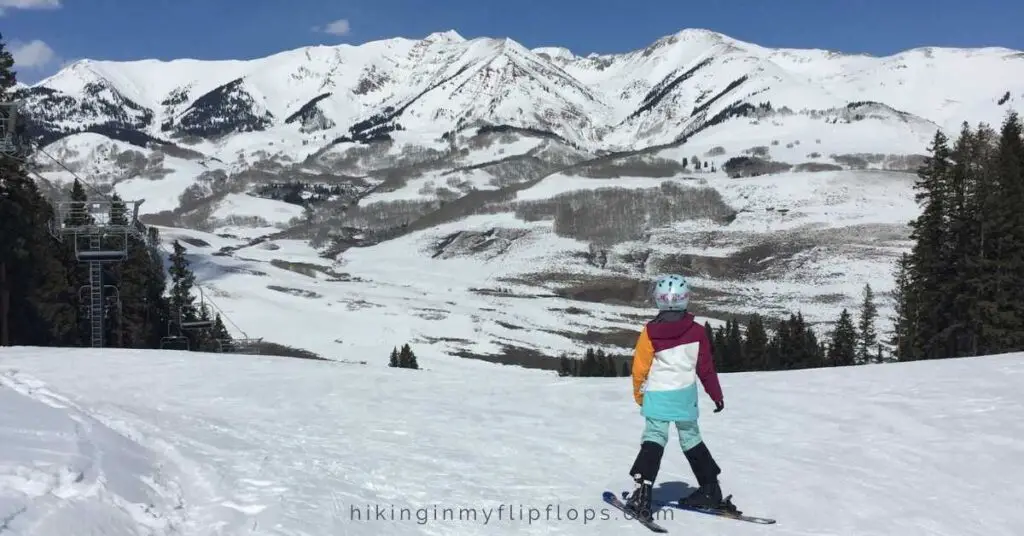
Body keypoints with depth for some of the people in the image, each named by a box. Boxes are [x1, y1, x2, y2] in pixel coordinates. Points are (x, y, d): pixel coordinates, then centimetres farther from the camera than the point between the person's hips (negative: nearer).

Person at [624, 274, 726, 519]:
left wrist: (638, 393, 12)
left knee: (654, 439, -5)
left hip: (658, 395, -3)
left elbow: (640, 367, -4)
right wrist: (716, 394, 16)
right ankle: (710, 490, 25)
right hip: (686, 395, 3)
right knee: (691, 438, 18)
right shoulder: (697, 331, -3)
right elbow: (706, 367, 4)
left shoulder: (650, 332, -10)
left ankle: (643, 492, -23)